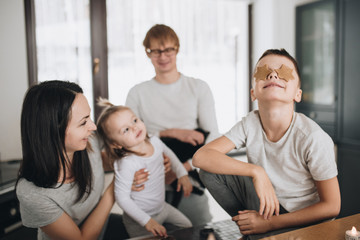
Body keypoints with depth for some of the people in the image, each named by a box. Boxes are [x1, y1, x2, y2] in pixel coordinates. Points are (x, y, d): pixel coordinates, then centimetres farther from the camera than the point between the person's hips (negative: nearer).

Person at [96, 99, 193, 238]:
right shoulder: (127, 164, -33)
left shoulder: (155, 141, -11)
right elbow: (122, 197, -28)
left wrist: (182, 175, 5)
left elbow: (169, 154, 12)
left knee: (188, 227, 19)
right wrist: (147, 221, -26)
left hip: (162, 207, 7)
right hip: (139, 220, -7)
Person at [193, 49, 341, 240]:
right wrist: (256, 171, -33)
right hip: (266, 202, 4)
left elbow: (331, 206, -16)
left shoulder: (313, 139, -24)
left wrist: (271, 223, -17)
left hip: (302, 220, -4)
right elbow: (200, 157, -22)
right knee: (209, 171, -12)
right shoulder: (250, 124, -14)